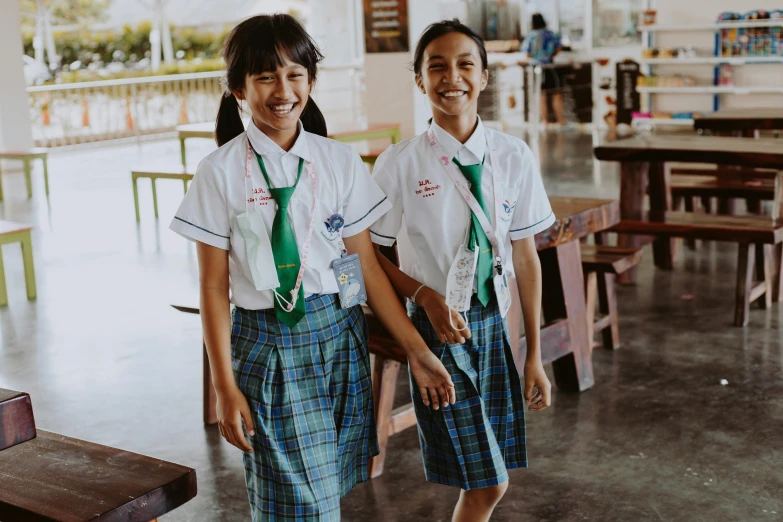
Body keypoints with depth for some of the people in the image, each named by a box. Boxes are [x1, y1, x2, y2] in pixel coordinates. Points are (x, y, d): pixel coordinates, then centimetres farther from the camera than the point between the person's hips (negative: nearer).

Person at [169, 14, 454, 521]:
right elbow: (214, 286, -5)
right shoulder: (221, 173, -7)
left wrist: (418, 351, 1)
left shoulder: (340, 161, 0)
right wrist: (225, 386, -7)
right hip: (267, 344, -3)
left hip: (340, 335, 3)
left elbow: (369, 265, 3)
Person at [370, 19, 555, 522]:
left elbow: (526, 257, 3)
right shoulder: (400, 164, -9)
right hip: (437, 326, -3)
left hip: (493, 322, 3)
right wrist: (427, 296, -18)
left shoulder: (514, 156, -1)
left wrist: (535, 356, 6)